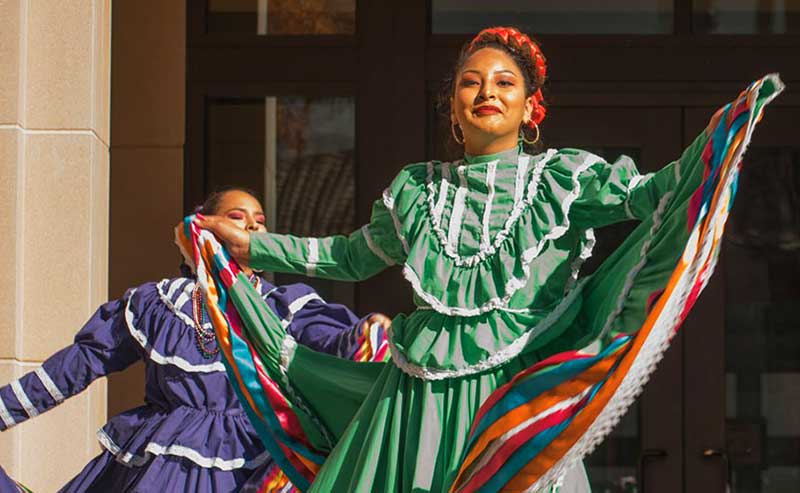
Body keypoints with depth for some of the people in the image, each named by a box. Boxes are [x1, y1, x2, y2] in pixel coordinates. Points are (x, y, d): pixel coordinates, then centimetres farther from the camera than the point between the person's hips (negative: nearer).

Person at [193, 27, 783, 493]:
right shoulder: (416, 190, 14)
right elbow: (352, 256, 28)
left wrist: (730, 123, -17)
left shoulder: (562, 178, 6)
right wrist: (253, 245, 29)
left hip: (518, 391, -3)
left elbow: (652, 193, -6)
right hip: (417, 397, 3)